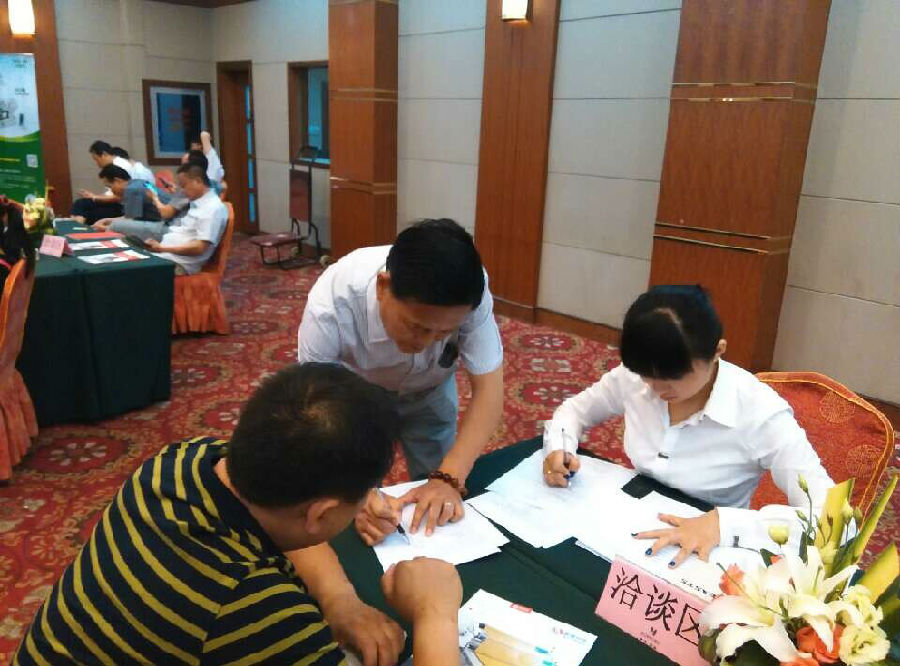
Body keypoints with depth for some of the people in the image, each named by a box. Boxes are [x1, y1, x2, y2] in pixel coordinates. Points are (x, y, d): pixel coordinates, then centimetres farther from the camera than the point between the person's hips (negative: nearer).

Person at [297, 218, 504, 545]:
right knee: (357, 512, -2)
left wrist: (448, 479, -41)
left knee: (441, 513, 9)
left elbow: (487, 390, -29)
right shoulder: (331, 304, -41)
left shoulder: (468, 292, -37)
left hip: (428, 392, 2)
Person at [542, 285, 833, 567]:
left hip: (704, 557, -3)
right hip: (633, 536, 3)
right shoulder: (634, 377, -8)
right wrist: (559, 449, -11)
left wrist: (724, 523, -33)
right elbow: (575, 409, 8)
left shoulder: (760, 413, -20)